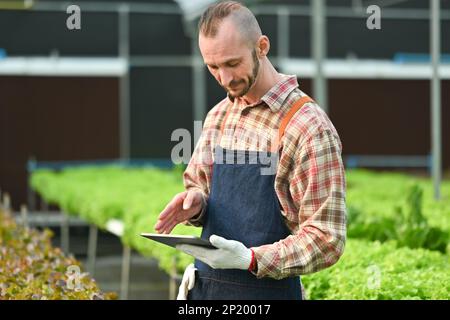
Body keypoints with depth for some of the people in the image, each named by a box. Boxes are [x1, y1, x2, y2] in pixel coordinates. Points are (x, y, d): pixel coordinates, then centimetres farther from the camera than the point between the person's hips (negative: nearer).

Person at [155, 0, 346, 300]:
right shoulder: (218, 115, 6)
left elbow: (326, 239, -17)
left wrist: (250, 258, -27)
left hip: (265, 290, -6)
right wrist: (195, 203, -4)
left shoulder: (308, 127, -15)